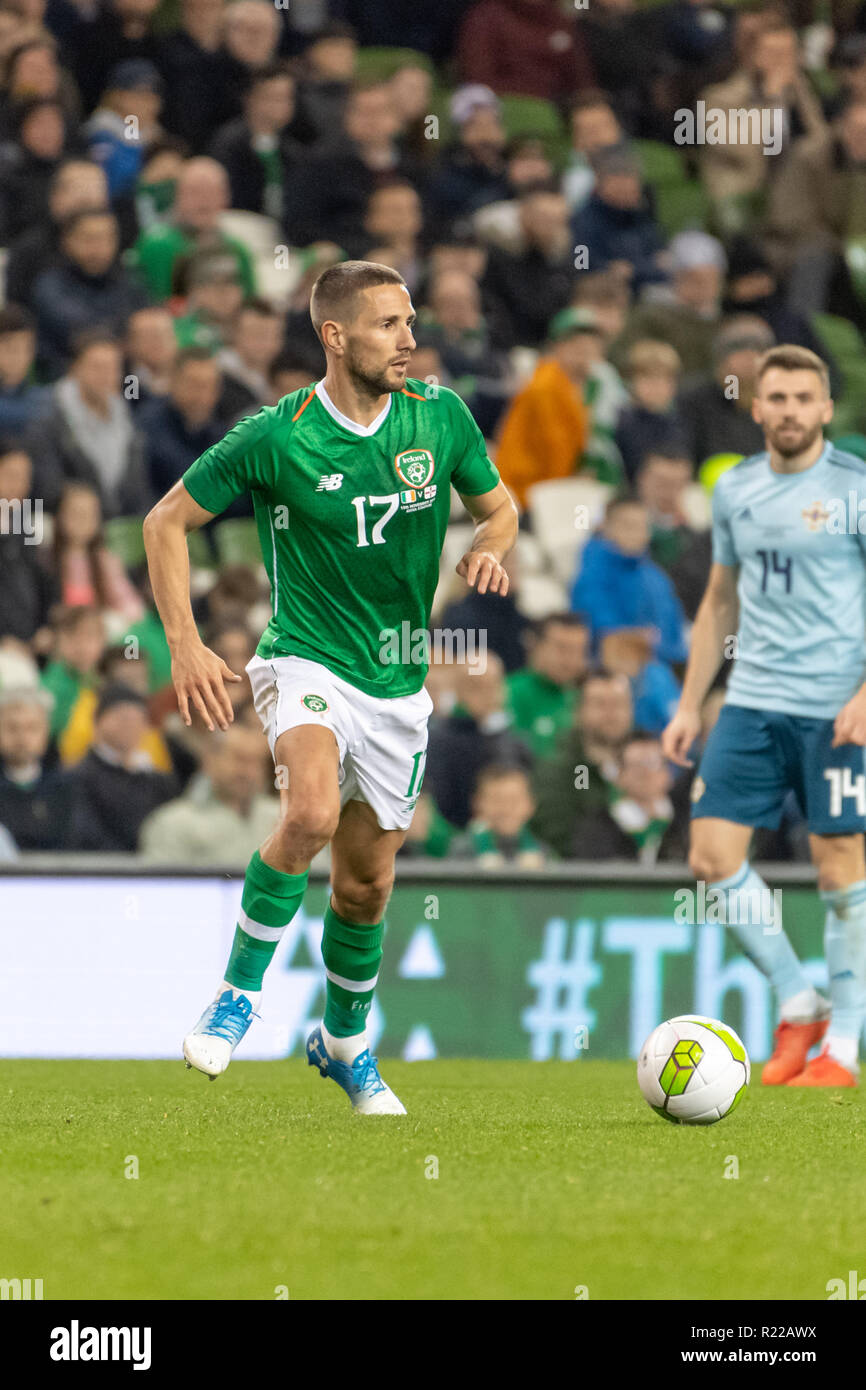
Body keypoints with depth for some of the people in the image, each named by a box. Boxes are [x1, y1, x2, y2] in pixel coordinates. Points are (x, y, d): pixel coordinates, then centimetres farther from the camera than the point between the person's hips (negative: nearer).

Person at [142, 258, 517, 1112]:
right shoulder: (276, 437, -13)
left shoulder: (440, 418, -3)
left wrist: (488, 548, -9)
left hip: (397, 681, 4)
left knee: (366, 881, 12)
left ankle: (345, 1042, 36)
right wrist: (184, 644, -11)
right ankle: (237, 995, -16)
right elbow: (167, 521, -3)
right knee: (313, 812, -32)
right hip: (307, 661, -4)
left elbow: (497, 505, 15)